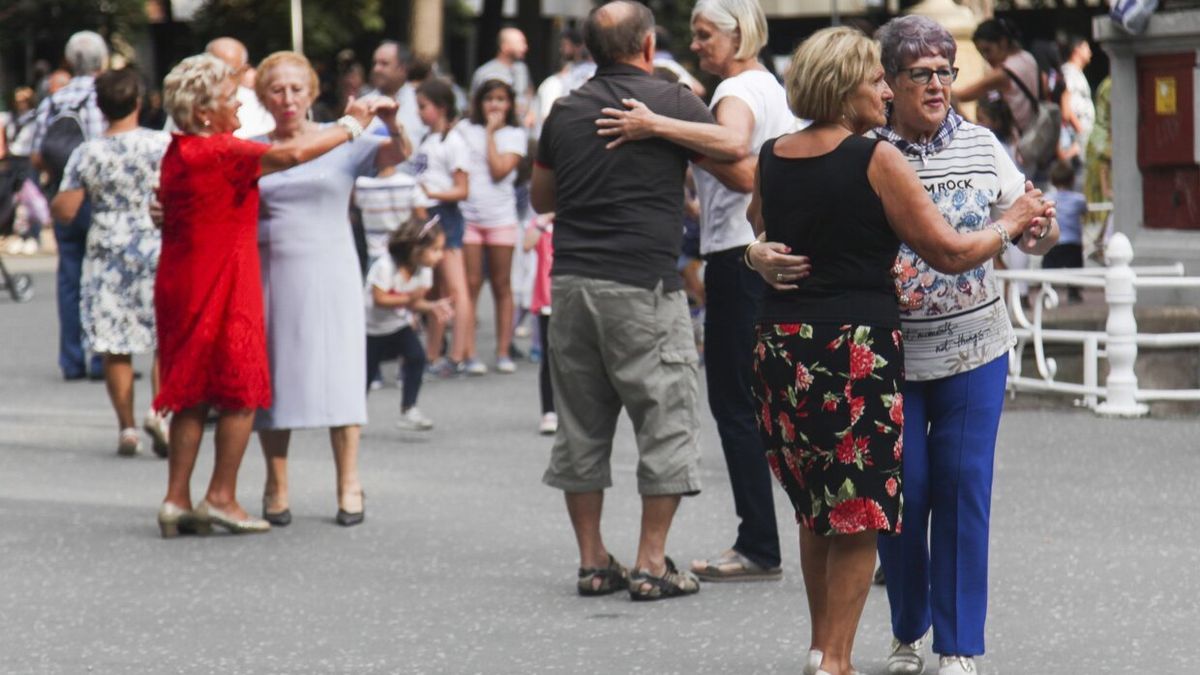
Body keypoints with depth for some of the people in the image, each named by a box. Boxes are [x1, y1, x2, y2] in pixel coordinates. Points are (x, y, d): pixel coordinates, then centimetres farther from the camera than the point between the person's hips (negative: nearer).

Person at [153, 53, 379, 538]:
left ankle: (177, 499, 8)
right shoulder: (218, 152, -17)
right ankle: (221, 497, 2)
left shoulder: (177, 153, 11)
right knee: (241, 391, 1)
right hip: (223, 288, -9)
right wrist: (350, 125, -11)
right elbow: (290, 154, -22)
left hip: (181, 284, 9)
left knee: (192, 395, 10)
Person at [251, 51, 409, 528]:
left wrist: (391, 125, -30)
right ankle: (276, 489, 11)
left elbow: (398, 156, -9)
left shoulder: (342, 143, 3)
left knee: (337, 372, -4)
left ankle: (349, 487, 2)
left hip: (329, 271, -1)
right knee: (271, 378, 2)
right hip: (271, 272, 2)